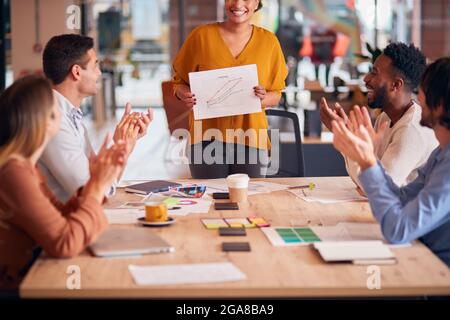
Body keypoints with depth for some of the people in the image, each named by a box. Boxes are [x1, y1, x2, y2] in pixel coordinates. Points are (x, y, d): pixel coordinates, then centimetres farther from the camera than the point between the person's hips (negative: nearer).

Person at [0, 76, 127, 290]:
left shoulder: (23, 164, 7)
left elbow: (59, 220, 9)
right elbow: (65, 243, -25)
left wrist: (93, 182, 0)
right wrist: (98, 187, -15)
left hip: (26, 277, 9)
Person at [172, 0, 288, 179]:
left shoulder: (268, 41, 5)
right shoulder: (202, 35, 1)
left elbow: (276, 95, 11)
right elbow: (180, 82, 9)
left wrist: (263, 98, -10)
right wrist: (185, 96, -12)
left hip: (250, 141, 1)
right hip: (207, 138, -1)